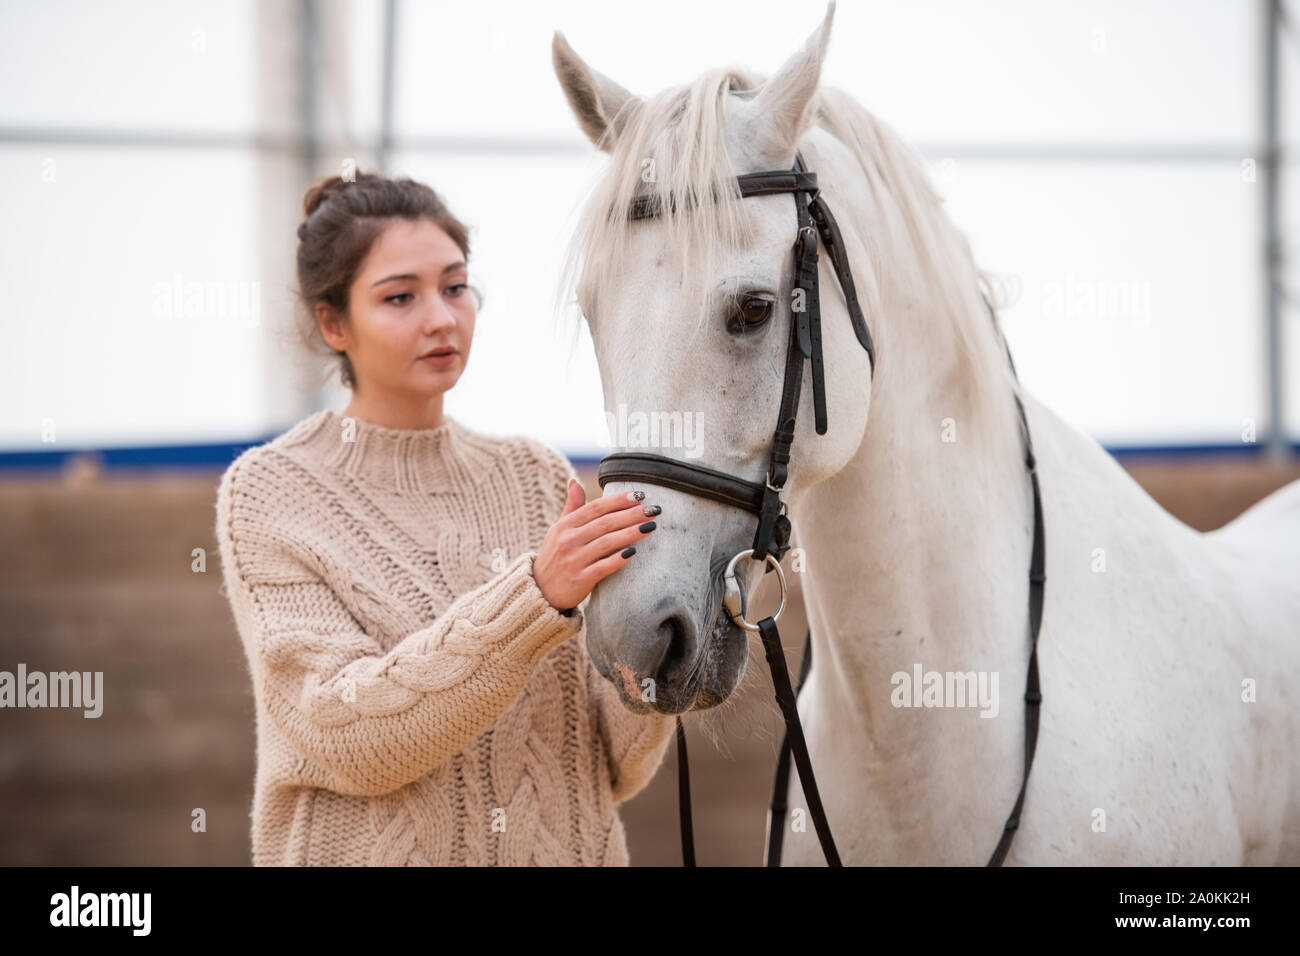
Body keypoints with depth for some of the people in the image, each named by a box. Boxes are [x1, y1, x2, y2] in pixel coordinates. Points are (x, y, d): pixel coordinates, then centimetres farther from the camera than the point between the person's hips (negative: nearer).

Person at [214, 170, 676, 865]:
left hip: (566, 846, 3)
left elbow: (615, 768, -3)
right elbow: (344, 734, -20)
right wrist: (537, 594, -29)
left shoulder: (538, 477, 0)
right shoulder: (267, 492, -8)